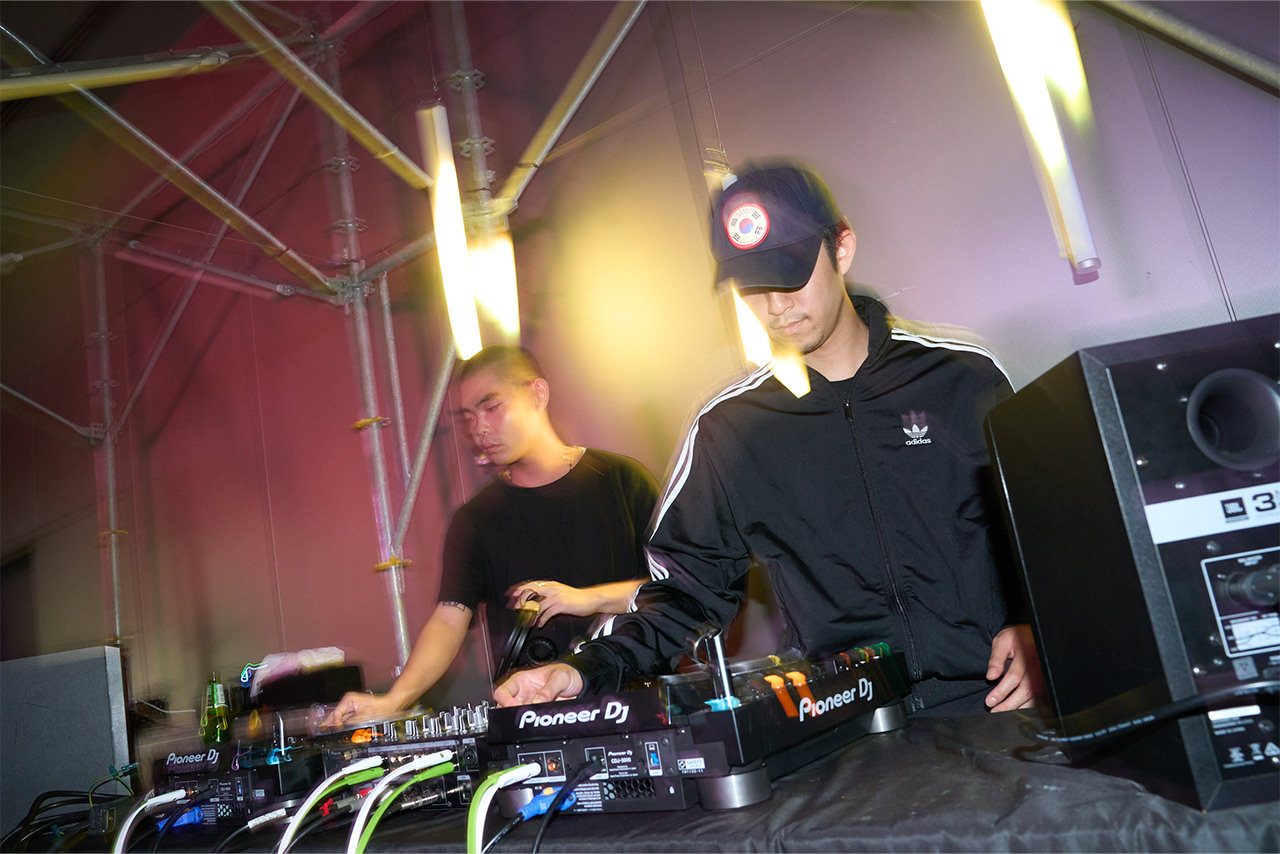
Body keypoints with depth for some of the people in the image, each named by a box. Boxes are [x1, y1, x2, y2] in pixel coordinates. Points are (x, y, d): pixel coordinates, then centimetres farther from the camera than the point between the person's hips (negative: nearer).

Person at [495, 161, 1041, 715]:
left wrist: (1030, 631, -5)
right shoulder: (728, 429, 8)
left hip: (991, 712, 0)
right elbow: (685, 589, 9)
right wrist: (588, 670, -6)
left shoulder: (962, 378, 7)